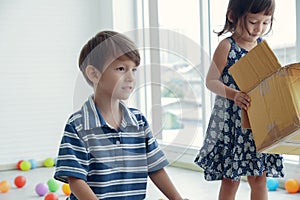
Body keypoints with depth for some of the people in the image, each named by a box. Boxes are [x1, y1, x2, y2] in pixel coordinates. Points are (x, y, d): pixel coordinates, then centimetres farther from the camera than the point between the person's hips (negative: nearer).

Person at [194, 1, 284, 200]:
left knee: (259, 178, 9)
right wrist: (233, 94, -24)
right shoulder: (227, 46, -10)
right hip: (231, 122, -5)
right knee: (230, 179, 4)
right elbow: (211, 81, -9)